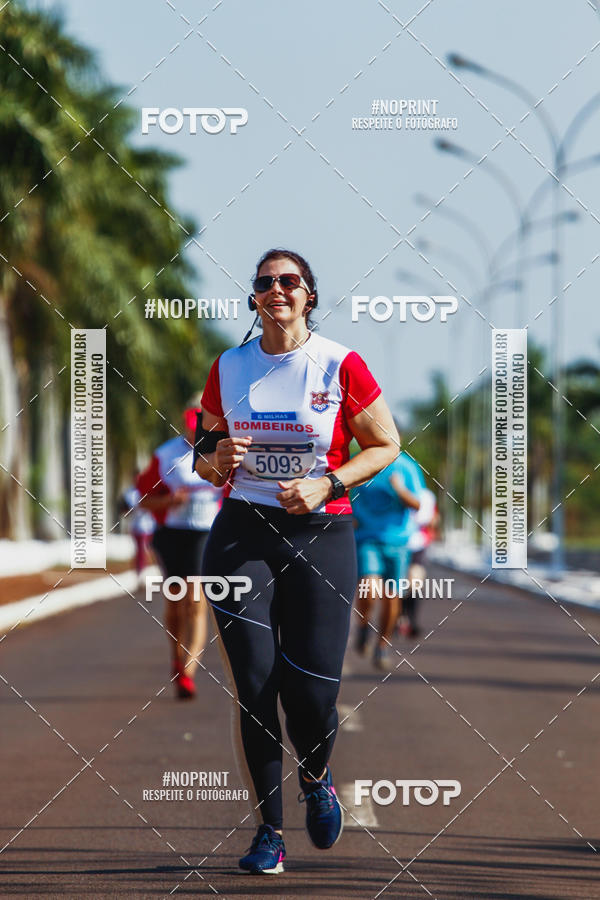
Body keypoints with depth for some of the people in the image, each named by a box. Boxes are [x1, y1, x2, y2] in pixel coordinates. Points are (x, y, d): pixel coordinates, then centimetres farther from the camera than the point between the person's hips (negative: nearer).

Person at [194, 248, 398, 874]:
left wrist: (327, 484, -10)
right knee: (254, 684, -6)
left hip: (321, 534, -2)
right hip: (242, 534, 2)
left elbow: (385, 446, 4)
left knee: (312, 688, -7)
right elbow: (206, 458, 16)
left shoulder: (340, 366, -2)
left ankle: (316, 775, 29)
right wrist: (217, 463, -7)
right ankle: (269, 830, 5)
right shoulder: (228, 369, 6)